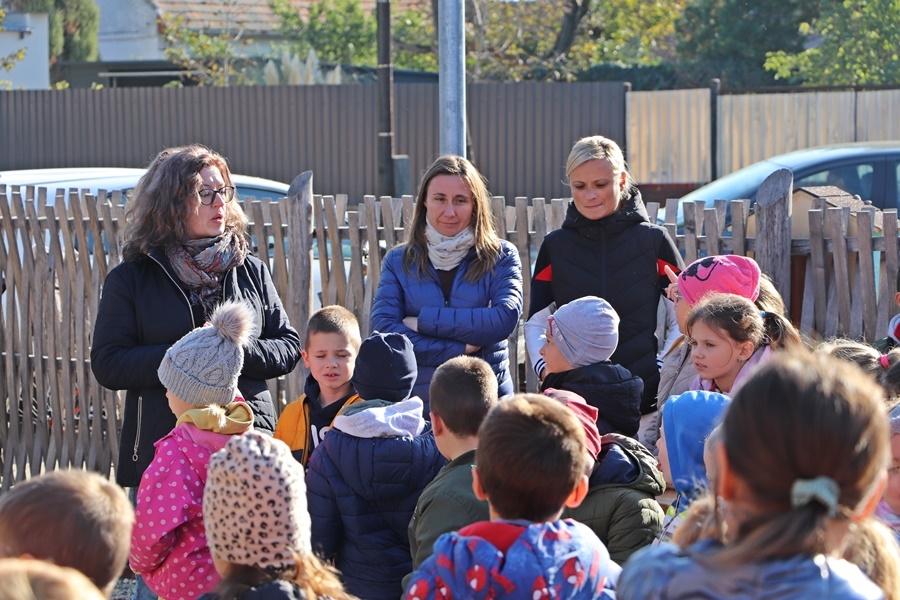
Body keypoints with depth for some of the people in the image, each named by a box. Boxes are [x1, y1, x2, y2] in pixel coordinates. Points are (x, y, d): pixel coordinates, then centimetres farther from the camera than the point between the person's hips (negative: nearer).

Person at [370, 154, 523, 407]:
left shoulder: (501, 257, 4)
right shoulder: (399, 261, 7)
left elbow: (505, 319, -13)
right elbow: (383, 329, -6)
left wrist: (423, 321, -11)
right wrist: (460, 349, -12)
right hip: (418, 403, 1)